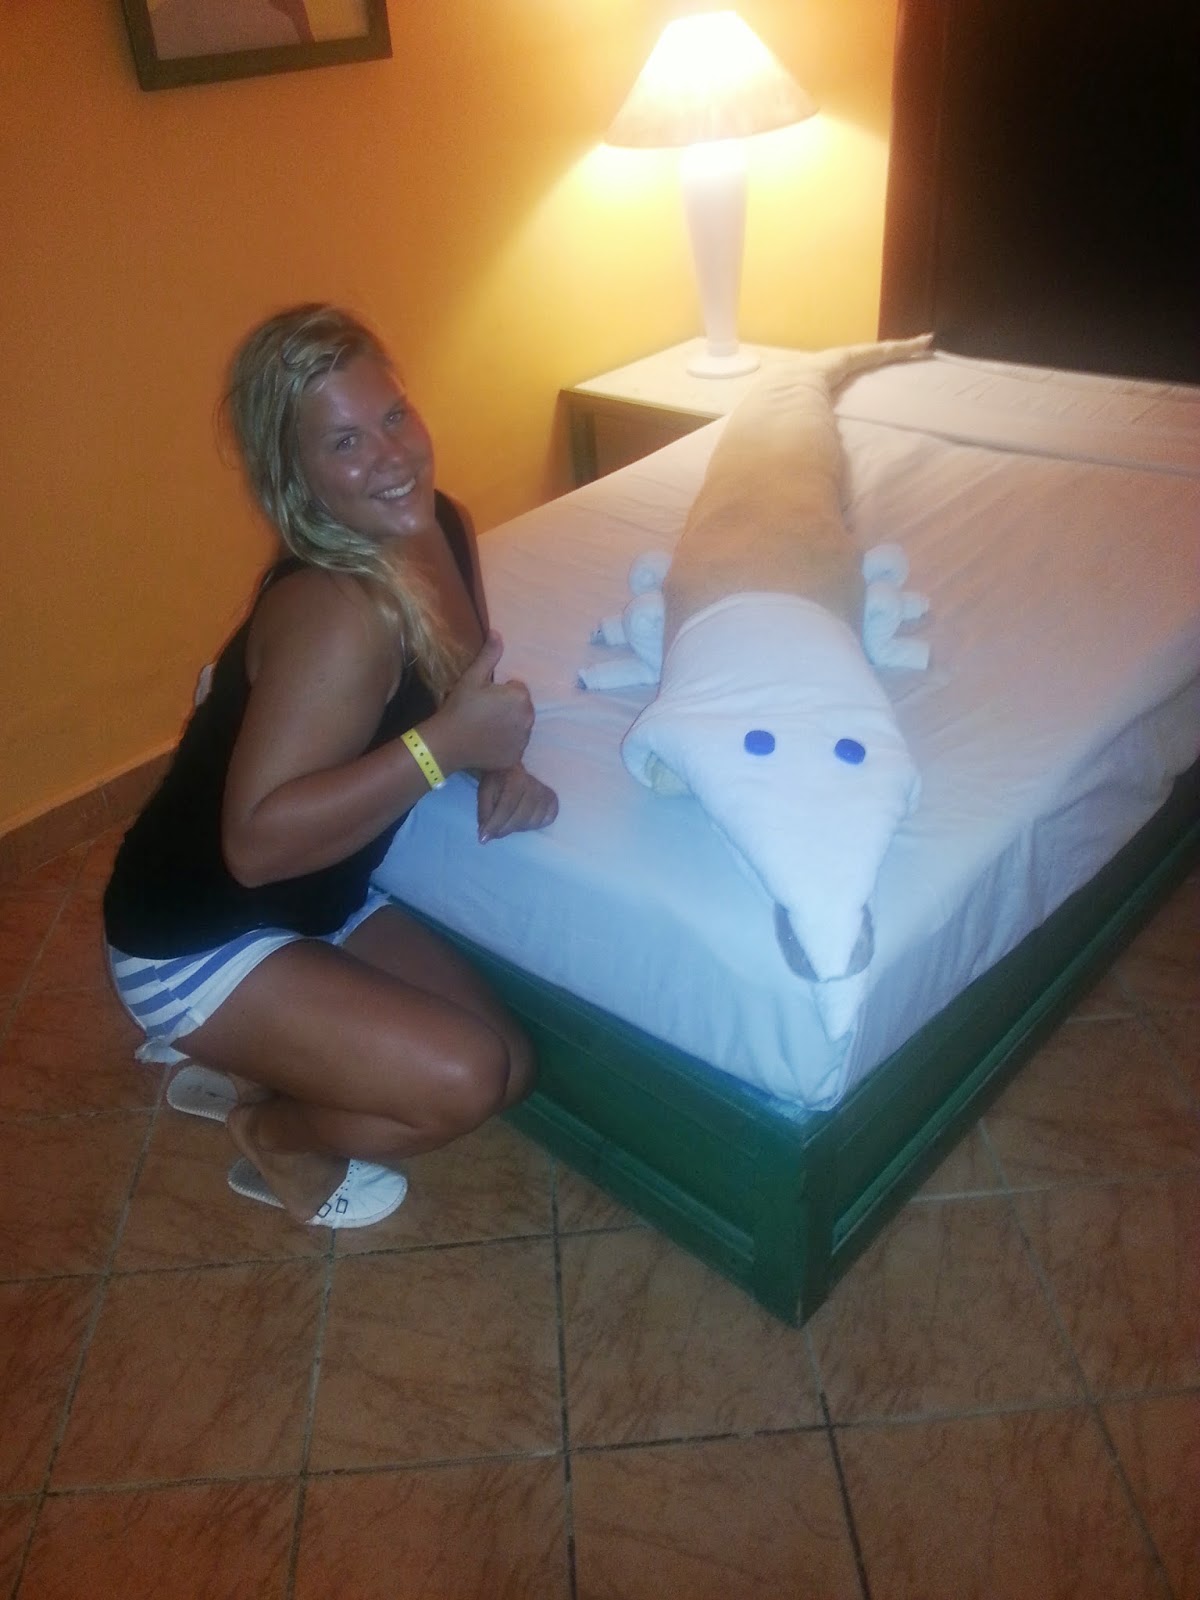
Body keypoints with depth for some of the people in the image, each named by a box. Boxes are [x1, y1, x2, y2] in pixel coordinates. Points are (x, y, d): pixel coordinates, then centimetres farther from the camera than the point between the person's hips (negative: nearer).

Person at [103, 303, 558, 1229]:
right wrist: (445, 747, -36)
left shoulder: (444, 528, -5)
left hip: (320, 900, 8)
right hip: (196, 937, -8)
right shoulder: (336, 612, -31)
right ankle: (275, 1138, 11)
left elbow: (465, 685, 9)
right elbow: (256, 842, -35)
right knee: (462, 1079, -21)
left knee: (508, 1061, 7)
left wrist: (501, 763, -12)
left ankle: (233, 1064, 23)